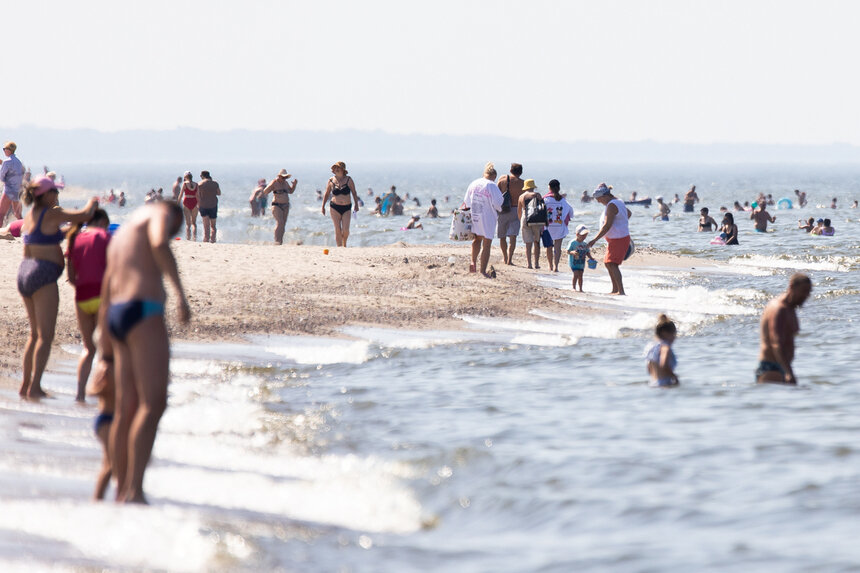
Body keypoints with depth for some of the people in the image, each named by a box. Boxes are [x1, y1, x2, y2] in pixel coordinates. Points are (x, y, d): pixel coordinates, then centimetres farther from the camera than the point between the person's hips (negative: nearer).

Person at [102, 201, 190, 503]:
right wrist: (181, 293, -23)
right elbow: (159, 244, -20)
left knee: (126, 408, 10)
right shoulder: (162, 214, 5)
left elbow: (105, 297, 31)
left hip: (117, 317, 9)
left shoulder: (121, 234, 30)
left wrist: (107, 351, 34)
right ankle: (135, 489, -25)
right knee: (153, 403, -15)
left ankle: (122, 491, 11)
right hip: (142, 310, -9)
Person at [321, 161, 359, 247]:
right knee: (337, 229, -6)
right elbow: (326, 194, 12)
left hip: (346, 208, 0)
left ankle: (344, 243, 21)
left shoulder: (348, 180, 0)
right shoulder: (331, 181, 2)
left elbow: (354, 193, 7)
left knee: (345, 230, -8)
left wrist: (356, 204, 0)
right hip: (335, 207, 0)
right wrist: (323, 206, 9)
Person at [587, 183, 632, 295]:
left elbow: (607, 226, -25)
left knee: (612, 264, -16)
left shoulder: (611, 206, -19)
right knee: (608, 263, 15)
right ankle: (615, 289, 20)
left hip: (618, 239, -11)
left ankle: (621, 291, -21)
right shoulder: (618, 202, 13)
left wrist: (595, 240, -25)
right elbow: (629, 213, 31)